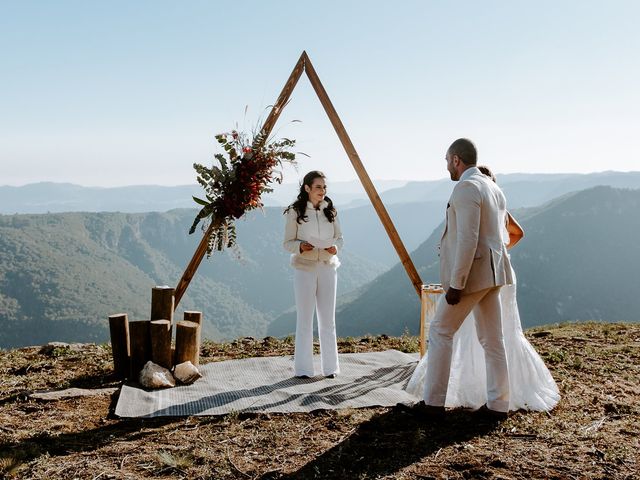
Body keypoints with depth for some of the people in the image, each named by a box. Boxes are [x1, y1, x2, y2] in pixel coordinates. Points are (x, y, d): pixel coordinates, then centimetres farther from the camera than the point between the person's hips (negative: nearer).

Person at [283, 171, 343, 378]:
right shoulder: (295, 212, -4)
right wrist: (301, 247, -23)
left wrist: (335, 247, -11)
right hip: (304, 268, -3)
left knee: (328, 319, 6)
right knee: (304, 319, 1)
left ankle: (330, 367, 15)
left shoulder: (330, 211, 7)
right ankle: (303, 368, 10)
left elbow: (339, 238, 11)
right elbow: (288, 243, -2)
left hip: (328, 267, 3)